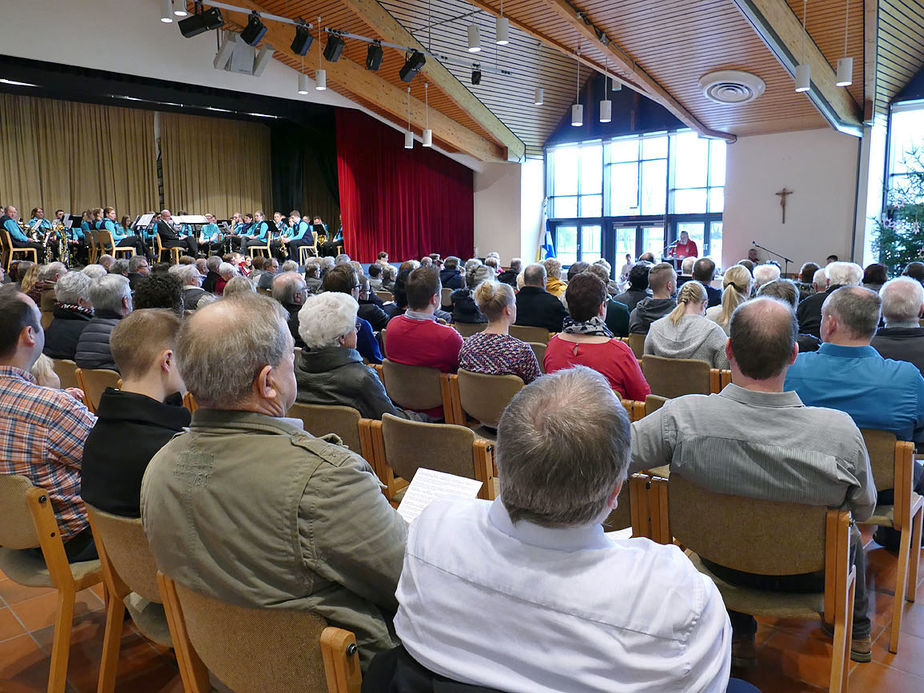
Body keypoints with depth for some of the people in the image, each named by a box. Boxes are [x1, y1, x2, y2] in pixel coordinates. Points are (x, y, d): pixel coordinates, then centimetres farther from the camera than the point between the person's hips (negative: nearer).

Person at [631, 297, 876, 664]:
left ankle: (739, 636, 47)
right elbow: (864, 509, -11)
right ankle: (857, 631, 58)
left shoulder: (682, 417, -32)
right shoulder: (840, 431, -30)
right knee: (850, 535, 33)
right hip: (810, 575, 0)